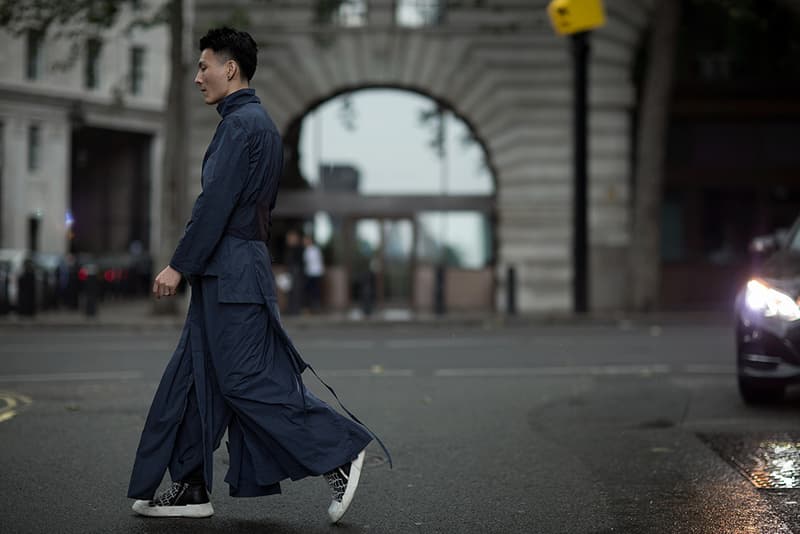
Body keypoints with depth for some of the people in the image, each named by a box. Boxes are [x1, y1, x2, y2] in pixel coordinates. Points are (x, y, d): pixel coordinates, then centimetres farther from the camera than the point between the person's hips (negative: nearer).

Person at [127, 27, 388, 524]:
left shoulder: (241, 124, -14)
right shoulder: (261, 122, 17)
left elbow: (215, 203, -20)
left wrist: (179, 266, -17)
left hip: (231, 275, -10)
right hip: (225, 276, 10)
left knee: (247, 382, -8)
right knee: (192, 380, 11)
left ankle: (341, 450, -3)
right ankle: (190, 488, 14)